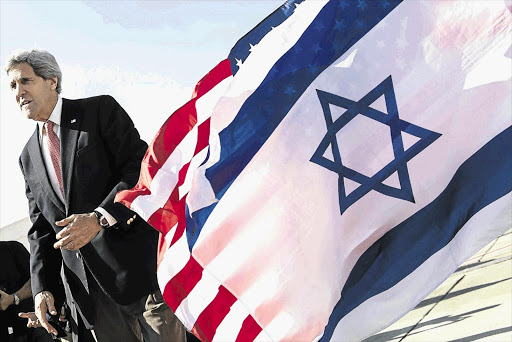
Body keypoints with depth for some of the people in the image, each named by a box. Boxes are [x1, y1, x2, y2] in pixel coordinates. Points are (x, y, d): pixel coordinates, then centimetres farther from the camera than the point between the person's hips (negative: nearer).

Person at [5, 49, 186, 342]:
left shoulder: (100, 109, 2)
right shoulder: (28, 157, 18)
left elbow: (141, 167, -9)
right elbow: (41, 227, 17)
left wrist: (99, 218, -20)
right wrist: (43, 287, 4)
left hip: (139, 263, -5)